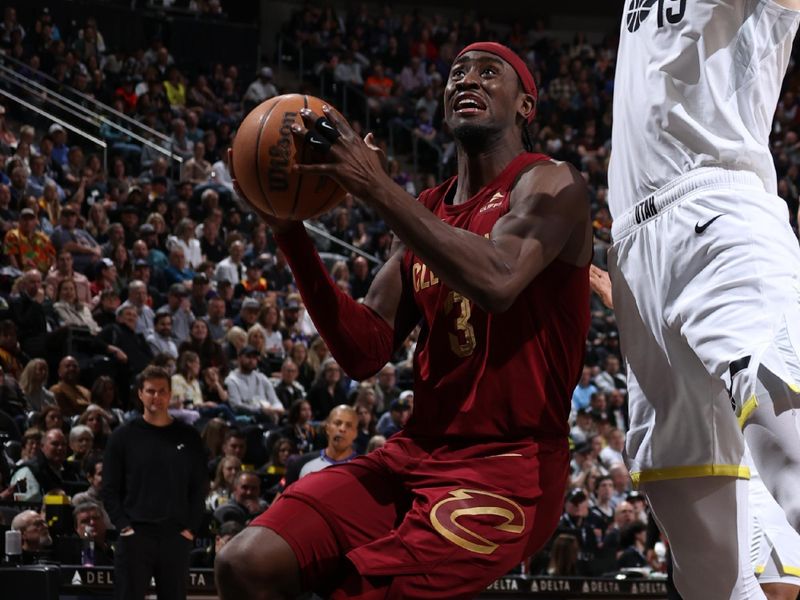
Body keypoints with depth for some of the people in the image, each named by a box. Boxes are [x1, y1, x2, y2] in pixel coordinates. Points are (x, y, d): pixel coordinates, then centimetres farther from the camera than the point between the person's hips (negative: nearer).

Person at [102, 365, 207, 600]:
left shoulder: (188, 438, 9)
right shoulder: (124, 436, 4)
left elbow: (199, 488, 9)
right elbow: (109, 489, 3)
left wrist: (191, 527, -1)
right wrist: (123, 525, -8)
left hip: (176, 537, 2)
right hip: (135, 535, -2)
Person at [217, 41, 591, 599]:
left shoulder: (550, 185, -5)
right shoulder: (426, 211, 17)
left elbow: (497, 281, -27)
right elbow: (365, 353, 11)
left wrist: (376, 186, -25)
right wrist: (292, 234, 0)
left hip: (507, 468, -7)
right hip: (417, 450, 7)